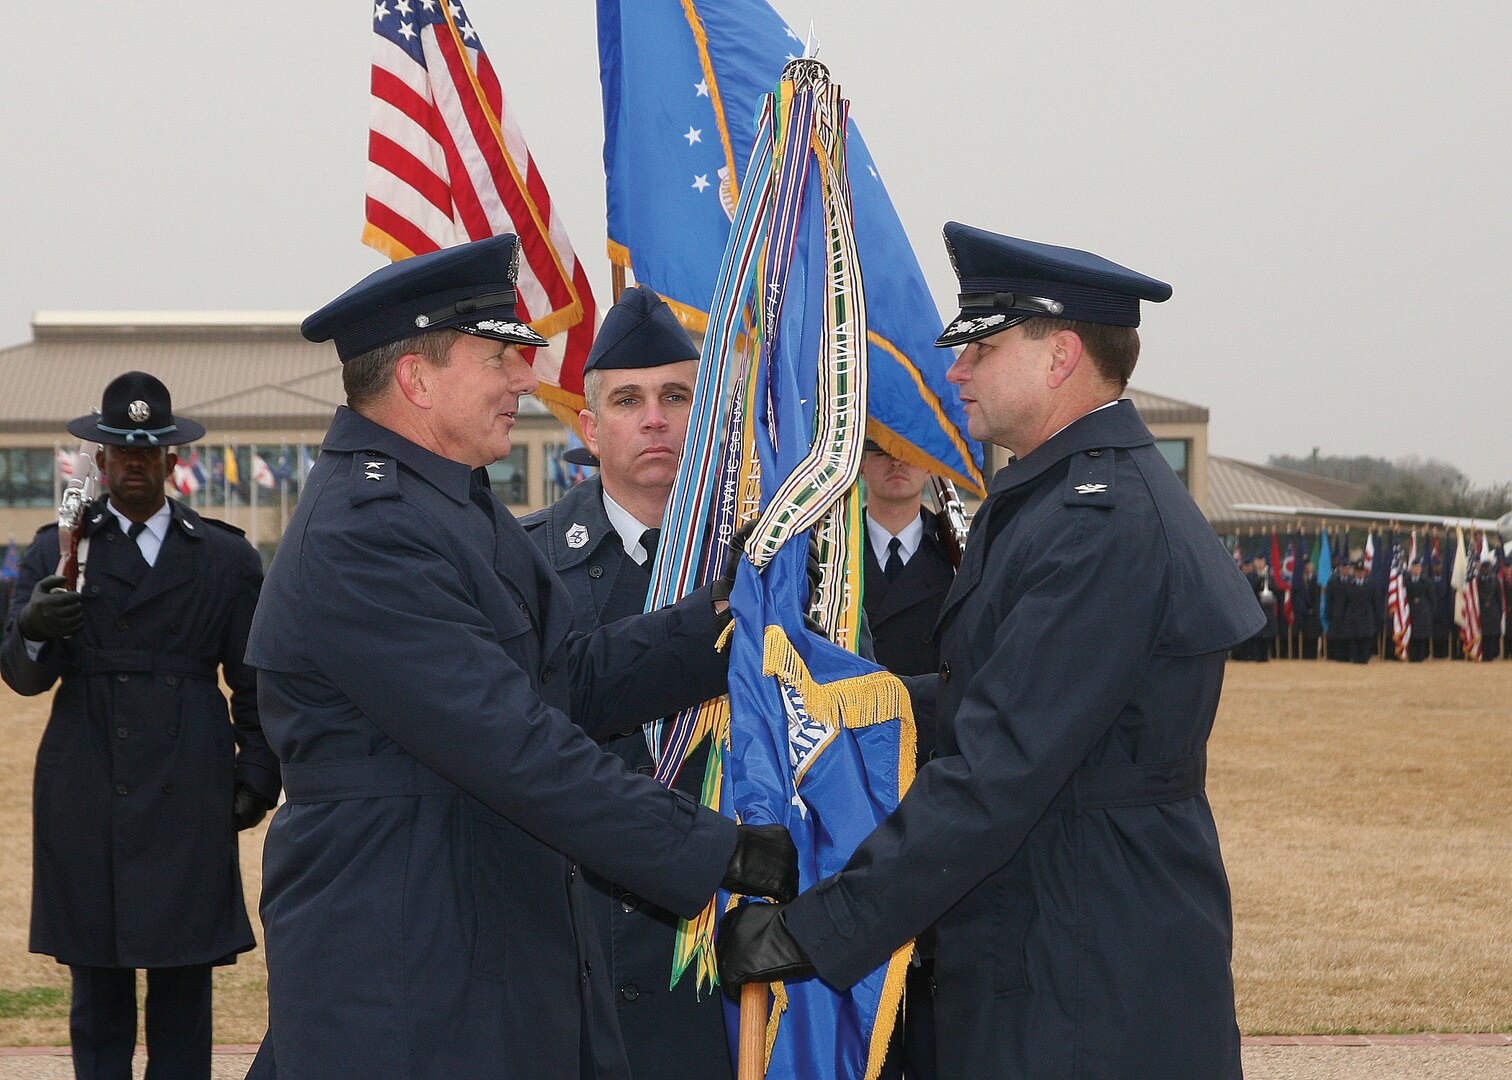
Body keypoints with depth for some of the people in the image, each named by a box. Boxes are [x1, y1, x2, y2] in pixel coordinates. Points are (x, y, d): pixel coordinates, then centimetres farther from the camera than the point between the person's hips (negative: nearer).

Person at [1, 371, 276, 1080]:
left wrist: (259, 775, 3)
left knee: (184, 986, 0)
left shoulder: (227, 558, 10)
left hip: (189, 801, 0)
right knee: (97, 989, 2)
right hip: (86, 801, 0)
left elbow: (255, 682, 12)